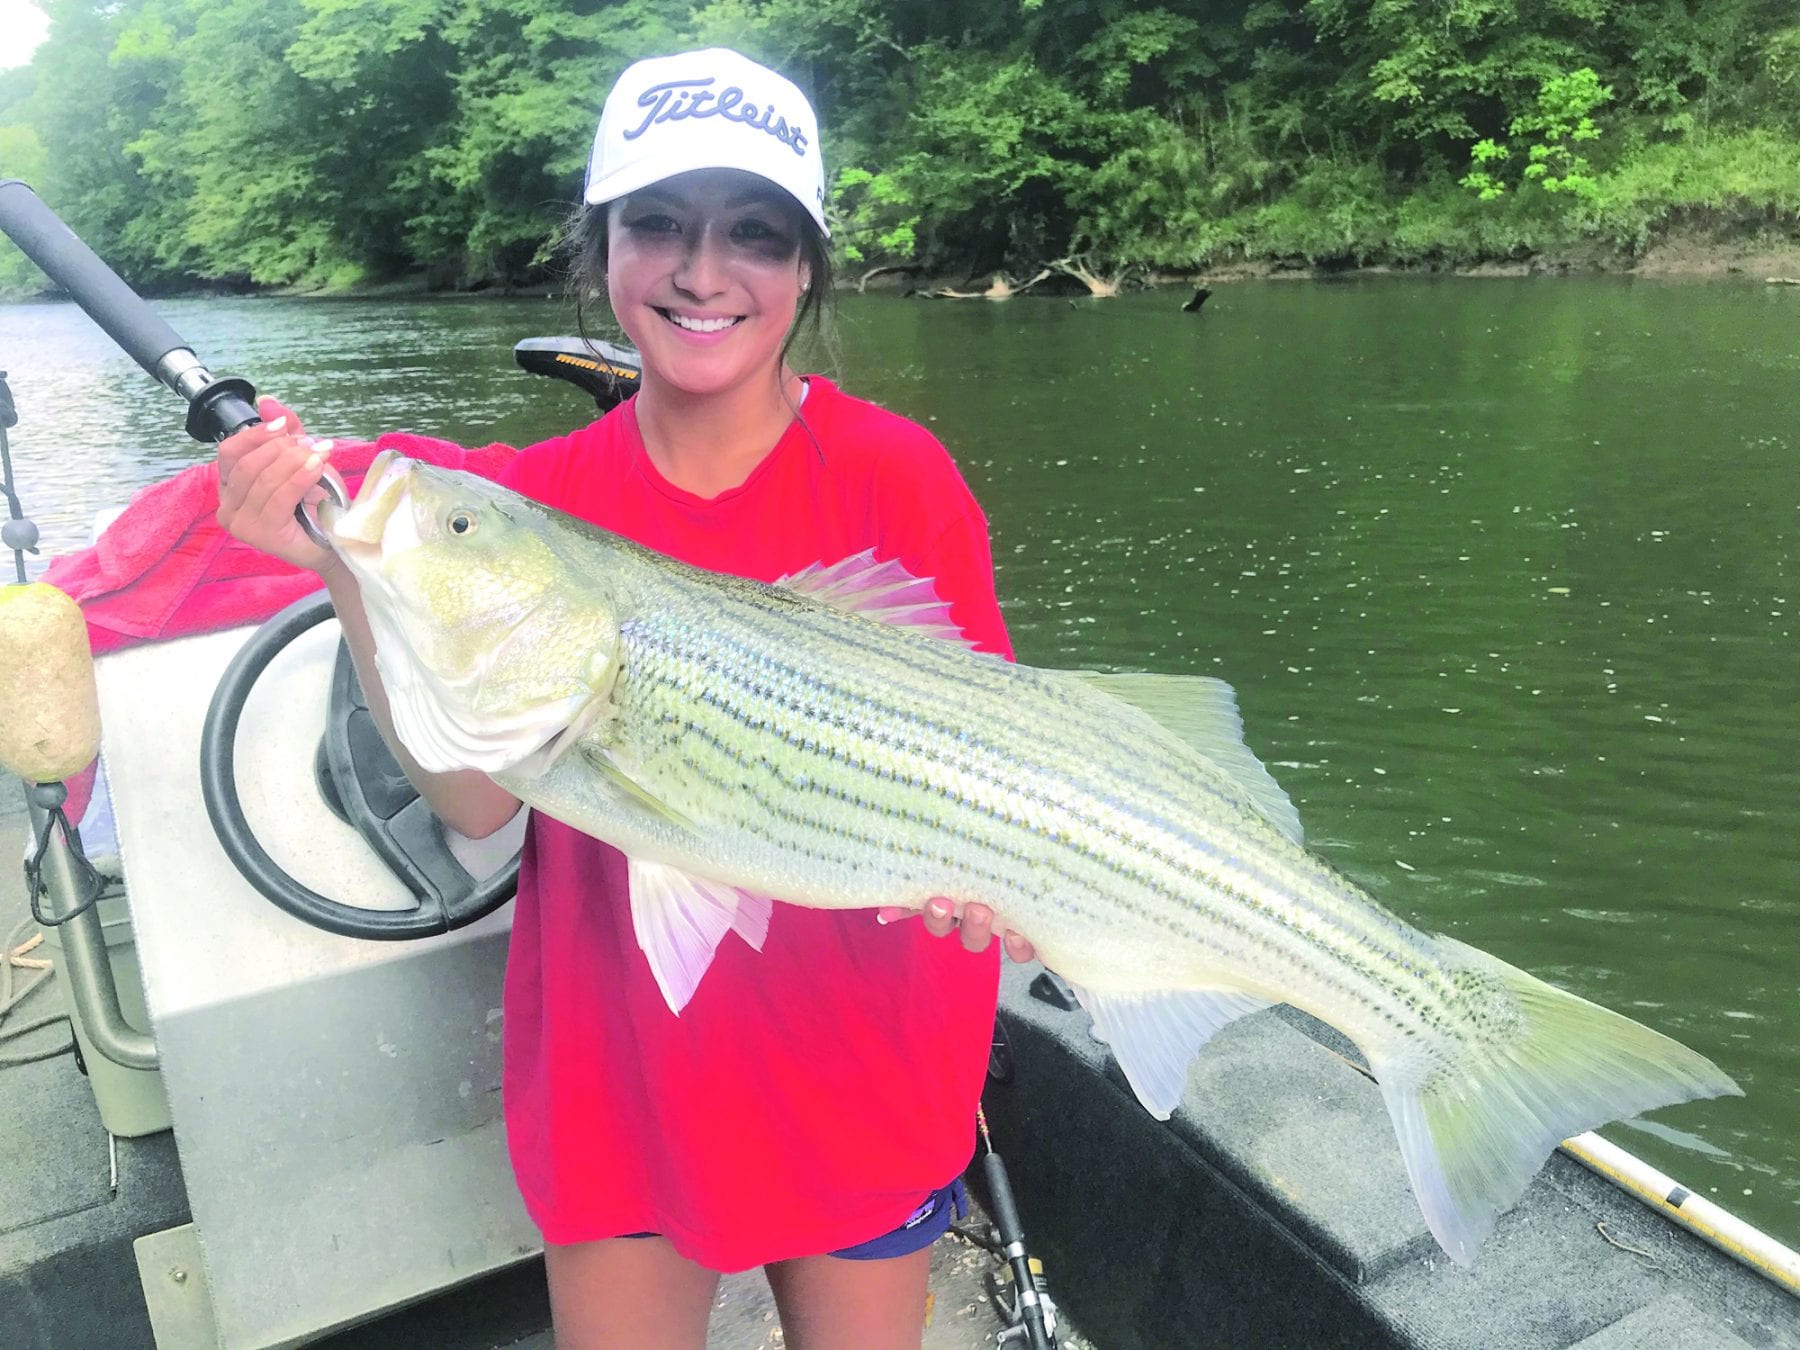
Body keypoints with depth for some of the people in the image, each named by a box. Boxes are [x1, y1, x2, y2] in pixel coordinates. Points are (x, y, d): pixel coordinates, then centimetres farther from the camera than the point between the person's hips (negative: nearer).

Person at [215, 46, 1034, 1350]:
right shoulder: (542, 497, -5)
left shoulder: (896, 475, -12)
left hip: (861, 1070, -1)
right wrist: (350, 567, -23)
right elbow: (474, 795, -12)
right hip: (618, 1071, 2)